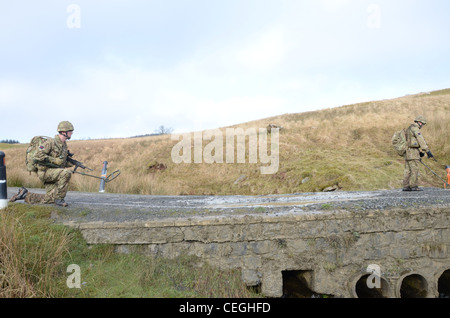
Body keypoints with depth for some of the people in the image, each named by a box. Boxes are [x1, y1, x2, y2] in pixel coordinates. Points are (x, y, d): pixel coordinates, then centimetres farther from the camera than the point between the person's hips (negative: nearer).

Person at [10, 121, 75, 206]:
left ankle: (25, 194, 21)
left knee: (49, 199, 4)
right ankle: (59, 198, -20)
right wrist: (55, 160, -22)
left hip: (53, 173, 9)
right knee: (66, 173, -32)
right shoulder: (51, 142, -14)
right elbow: (38, 155, -21)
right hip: (45, 171, -8)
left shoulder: (64, 145, 12)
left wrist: (71, 163, -1)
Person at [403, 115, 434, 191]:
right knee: (414, 170, -6)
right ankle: (414, 186, -4)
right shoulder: (415, 128, -11)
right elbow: (421, 141, -17)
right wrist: (428, 151, -19)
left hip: (407, 153, 10)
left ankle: (406, 186, 8)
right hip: (413, 152, -10)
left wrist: (421, 151, 23)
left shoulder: (409, 129, 21)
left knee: (408, 170, 8)